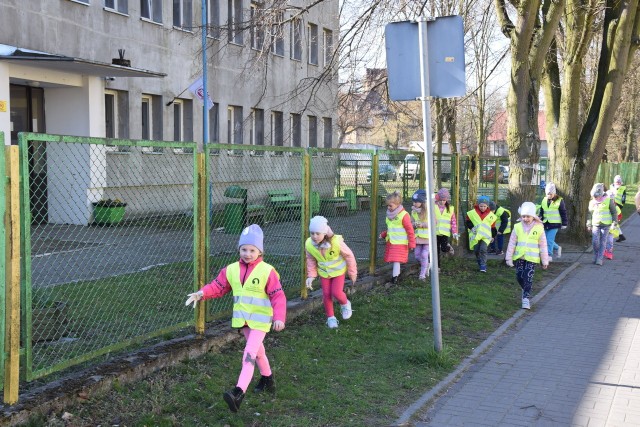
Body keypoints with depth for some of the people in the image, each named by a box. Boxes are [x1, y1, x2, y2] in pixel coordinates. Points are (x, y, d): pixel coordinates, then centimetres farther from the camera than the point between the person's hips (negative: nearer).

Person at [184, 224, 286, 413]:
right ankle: (267, 377, 47)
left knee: (249, 354, -16)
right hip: (242, 319, 6)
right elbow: (217, 286, 6)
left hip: (260, 320, -6)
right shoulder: (231, 270, -1)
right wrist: (202, 294, -13)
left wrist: (279, 317, -26)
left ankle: (239, 392, -24)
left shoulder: (267, 271, -15)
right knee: (257, 350, 24)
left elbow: (278, 296, -15)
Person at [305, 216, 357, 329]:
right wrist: (311, 276, -9)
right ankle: (330, 317, 24)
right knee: (326, 294, 2)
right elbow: (311, 260, -2)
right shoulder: (309, 244, -23)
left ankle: (345, 304, 22)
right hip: (324, 272, 3)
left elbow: (349, 256, -17)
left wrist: (352, 273, -5)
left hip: (338, 271, -3)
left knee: (336, 293, -13)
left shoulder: (336, 242, -34)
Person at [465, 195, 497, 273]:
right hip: (475, 235, 1)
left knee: (483, 249, -16)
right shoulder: (472, 213, -4)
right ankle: (479, 262, 32)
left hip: (486, 236, -1)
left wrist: (493, 236, 14)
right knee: (476, 250, 6)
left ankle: (483, 265, -8)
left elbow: (493, 227, 10)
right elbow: (467, 222, 4)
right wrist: (472, 227, -12)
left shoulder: (491, 215, 1)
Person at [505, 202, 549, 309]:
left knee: (528, 278, -8)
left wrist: (545, 261, 4)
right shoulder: (517, 227, 0)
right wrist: (509, 257, 2)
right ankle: (525, 290, 35)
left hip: (532, 257, -3)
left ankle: (526, 297, -3)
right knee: (519, 276, 8)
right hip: (519, 257, 3)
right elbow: (512, 243, 3)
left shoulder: (539, 228, -4)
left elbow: (543, 245, 2)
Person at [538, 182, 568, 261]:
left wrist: (564, 223, 0)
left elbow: (563, 212, 0)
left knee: (549, 240, -12)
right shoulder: (544, 200, 10)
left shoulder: (559, 200, -4)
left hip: (554, 224, -5)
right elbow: (541, 211, 20)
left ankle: (549, 256, -1)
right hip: (545, 224, 6)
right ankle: (557, 248, 32)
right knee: (545, 240, 7)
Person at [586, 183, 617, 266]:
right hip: (595, 225, 2)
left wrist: (614, 223, 0)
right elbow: (589, 214, 13)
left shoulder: (608, 200, -4)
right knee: (595, 241, -8)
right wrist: (589, 225, 11)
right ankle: (595, 256, 13)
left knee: (603, 242, -2)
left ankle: (600, 259, 2)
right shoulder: (592, 202, 5)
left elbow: (614, 212, 3)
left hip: (606, 225, -2)